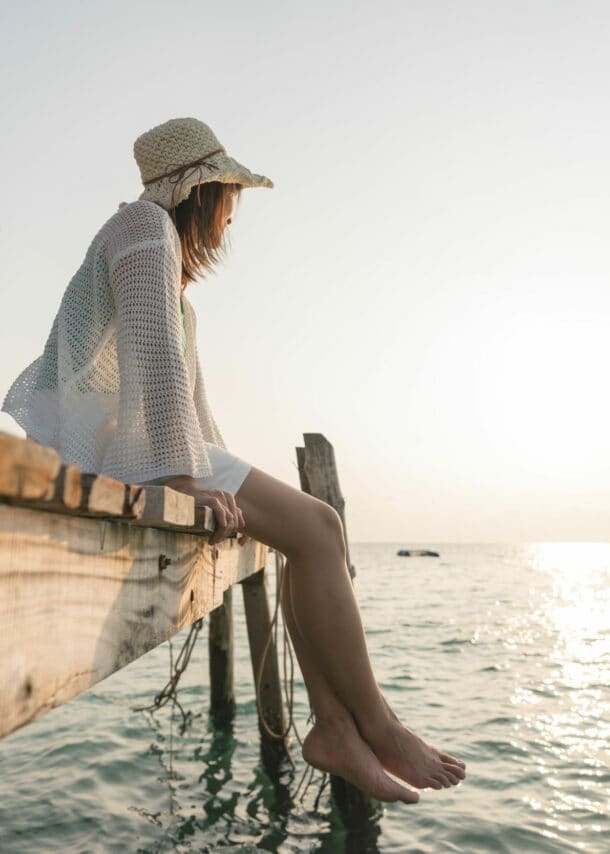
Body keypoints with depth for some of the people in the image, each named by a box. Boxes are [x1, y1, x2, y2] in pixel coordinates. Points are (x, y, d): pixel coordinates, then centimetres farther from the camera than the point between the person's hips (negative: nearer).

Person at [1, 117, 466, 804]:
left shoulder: (172, 263, 28)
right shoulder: (147, 223, -3)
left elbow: (184, 380, 25)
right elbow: (153, 351, -18)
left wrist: (221, 468, 21)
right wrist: (185, 476, -23)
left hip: (132, 434, 10)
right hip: (112, 432, -10)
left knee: (310, 527, 3)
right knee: (314, 527, -17)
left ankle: (334, 727, 0)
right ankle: (377, 728, -5)